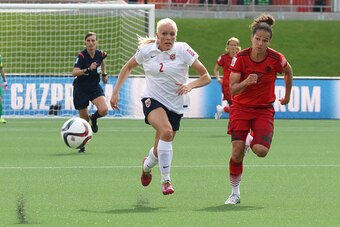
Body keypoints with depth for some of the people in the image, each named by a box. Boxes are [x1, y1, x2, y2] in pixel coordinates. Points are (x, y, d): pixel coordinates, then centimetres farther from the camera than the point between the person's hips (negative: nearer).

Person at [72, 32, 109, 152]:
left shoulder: (100, 54, -7)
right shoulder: (81, 56, -19)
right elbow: (74, 72, -33)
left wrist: (104, 74, 18)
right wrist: (88, 69, -45)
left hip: (95, 87, 3)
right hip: (81, 89, -3)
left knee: (104, 110, -24)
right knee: (84, 119, 4)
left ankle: (93, 118, 14)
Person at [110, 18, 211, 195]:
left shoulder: (183, 50, -8)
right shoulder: (146, 50, -4)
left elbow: (206, 77, -5)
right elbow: (128, 67, 15)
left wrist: (190, 85, -24)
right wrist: (115, 92, 8)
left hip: (175, 105, 1)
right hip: (152, 100, -1)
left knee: (161, 150, 6)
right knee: (166, 131, -32)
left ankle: (147, 165, 45)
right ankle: (166, 180, -23)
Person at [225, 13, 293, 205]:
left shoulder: (276, 58, -15)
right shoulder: (240, 58, -15)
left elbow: (288, 71, 9)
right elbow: (233, 89, -15)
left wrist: (287, 95, 19)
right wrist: (245, 82, -35)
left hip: (264, 110, 0)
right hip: (241, 108, 0)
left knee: (261, 151, -19)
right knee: (237, 151, -12)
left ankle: (253, 141, 20)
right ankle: (235, 193, 5)